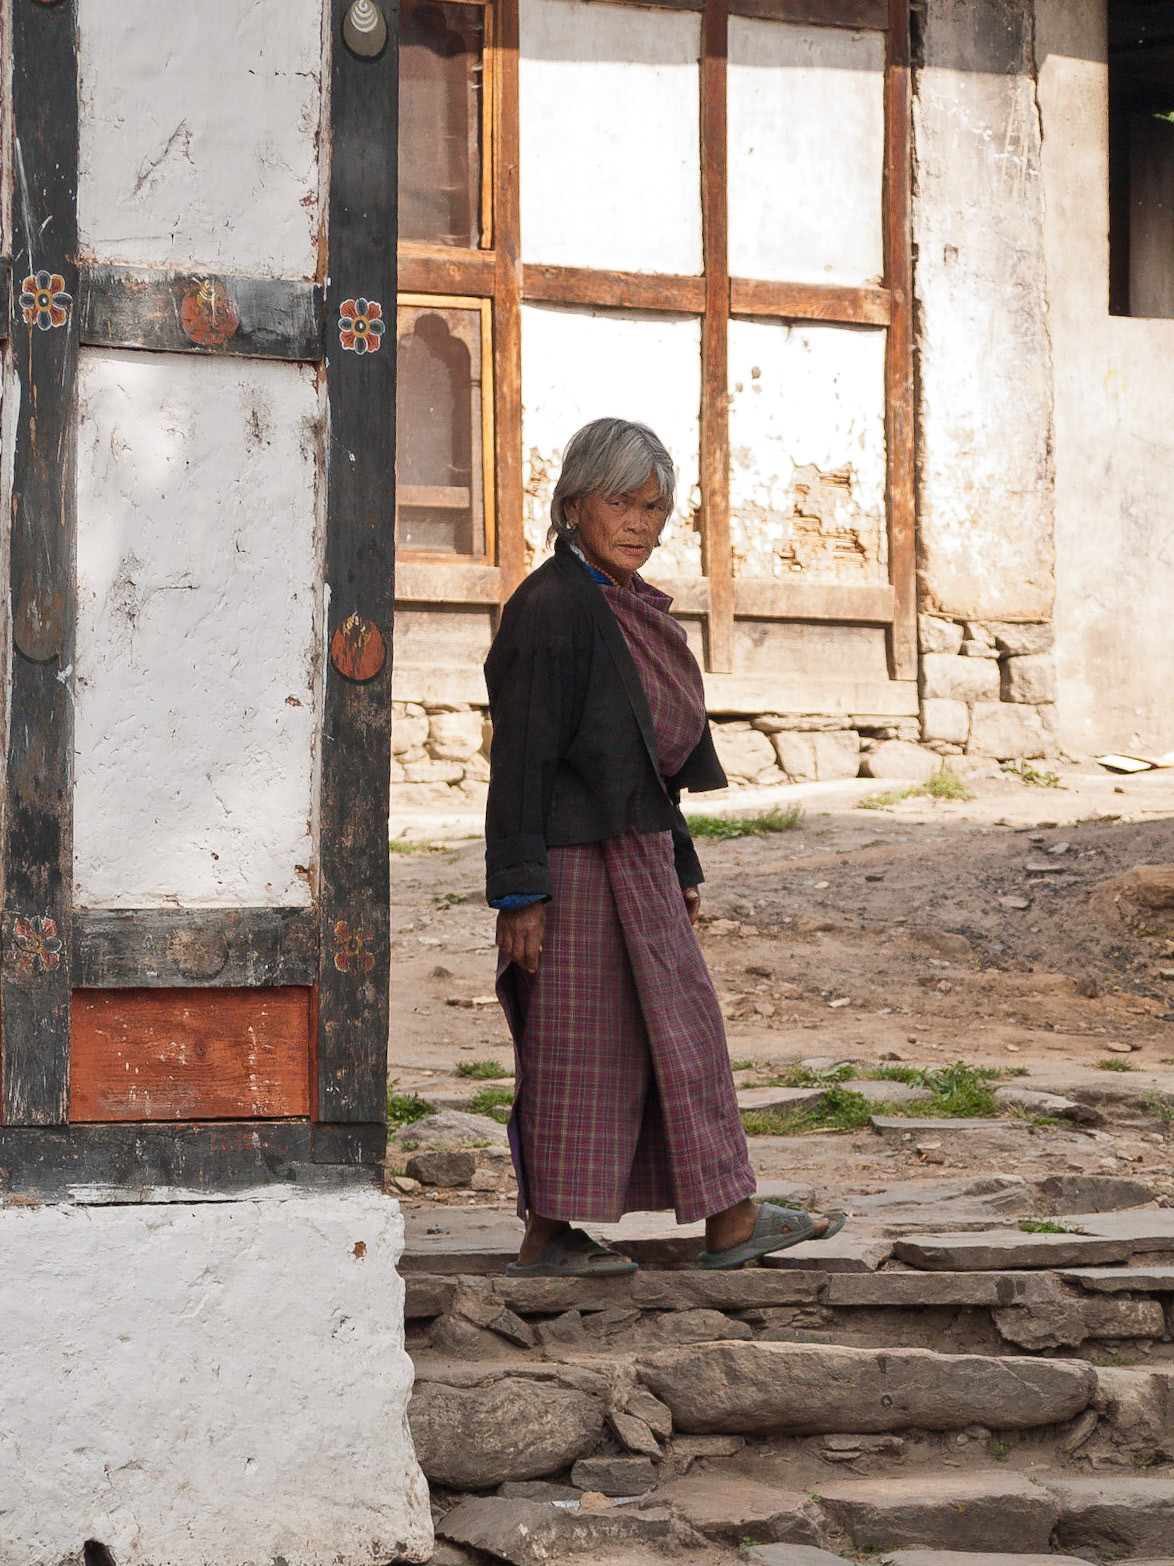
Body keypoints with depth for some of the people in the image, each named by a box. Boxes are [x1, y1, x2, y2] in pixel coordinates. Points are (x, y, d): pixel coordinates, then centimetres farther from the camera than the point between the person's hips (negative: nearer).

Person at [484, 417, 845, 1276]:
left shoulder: (633, 606, 13)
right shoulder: (551, 609, -16)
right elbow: (519, 755, -18)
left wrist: (681, 867, 21)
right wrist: (520, 891, -20)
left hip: (633, 856, 10)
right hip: (576, 863, -10)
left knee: (679, 1026, 11)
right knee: (576, 1044, -2)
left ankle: (728, 1220, 17)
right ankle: (549, 1234, 6)